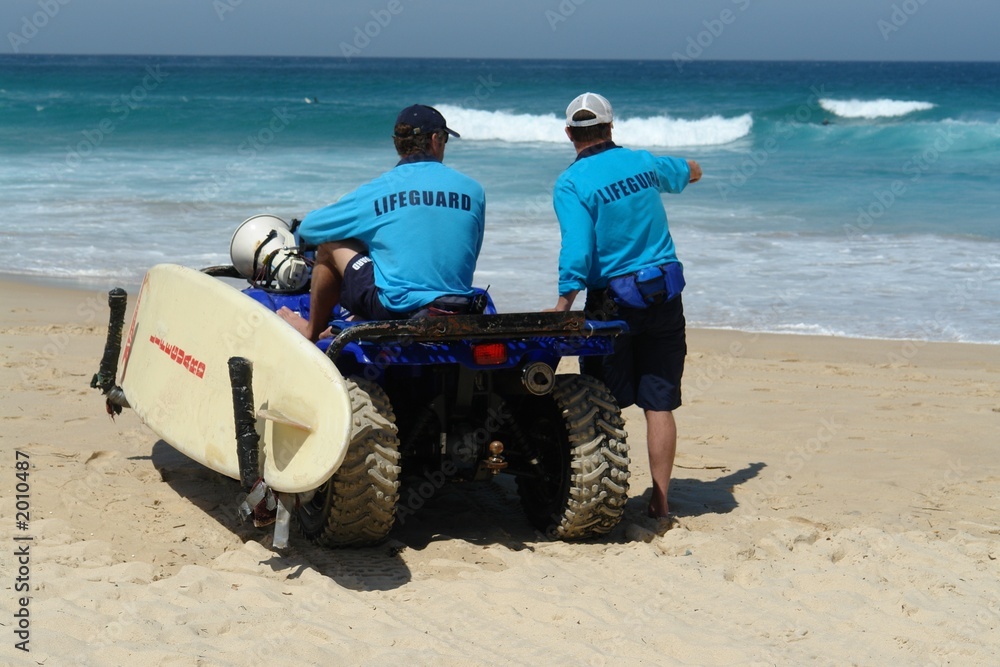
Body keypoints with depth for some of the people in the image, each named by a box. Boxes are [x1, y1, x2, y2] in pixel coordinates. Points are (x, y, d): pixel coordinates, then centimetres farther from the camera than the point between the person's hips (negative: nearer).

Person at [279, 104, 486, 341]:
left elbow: (308, 228, 7)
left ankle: (312, 331, 28)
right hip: (460, 315, 4)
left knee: (330, 244, 13)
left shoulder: (377, 190, -3)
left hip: (396, 308, -4)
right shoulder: (474, 190, 3)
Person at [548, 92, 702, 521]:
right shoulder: (643, 163, 8)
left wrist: (563, 305, -21)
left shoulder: (571, 183, -9)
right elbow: (686, 172, 31)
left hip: (613, 302, -4)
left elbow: (578, 250, -20)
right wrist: (690, 169, 53)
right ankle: (659, 504, 7)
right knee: (659, 404, 5)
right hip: (665, 297, 4)